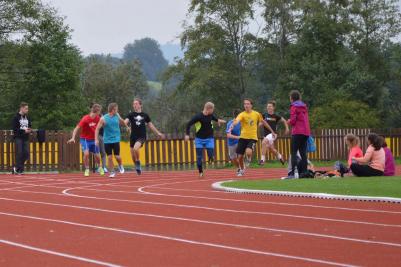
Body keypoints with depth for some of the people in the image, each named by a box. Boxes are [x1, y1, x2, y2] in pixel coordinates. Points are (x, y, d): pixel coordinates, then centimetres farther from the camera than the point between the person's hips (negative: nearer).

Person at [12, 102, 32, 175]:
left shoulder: (27, 118, 14)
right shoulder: (16, 117, -6)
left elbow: (30, 126, 22)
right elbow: (14, 129, -12)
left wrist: (29, 130, -2)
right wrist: (24, 131, -19)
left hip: (26, 138, 6)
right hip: (18, 138, -6)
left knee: (26, 153, 0)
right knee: (19, 153, -9)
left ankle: (16, 167, 15)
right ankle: (20, 169, -3)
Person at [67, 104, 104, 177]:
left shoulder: (97, 118, -8)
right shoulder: (85, 119, -23)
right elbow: (77, 128, -23)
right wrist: (73, 138, -32)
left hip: (93, 139, 4)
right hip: (85, 139, -4)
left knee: (97, 156, 11)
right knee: (86, 153, -24)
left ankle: (99, 167, 41)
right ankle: (87, 169, -3)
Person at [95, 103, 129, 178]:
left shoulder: (117, 116, 0)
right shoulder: (104, 119, -12)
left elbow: (122, 121, 22)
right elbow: (97, 129, -9)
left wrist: (127, 127, 37)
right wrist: (96, 139, -16)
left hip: (116, 139, 2)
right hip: (107, 140, -2)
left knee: (117, 156, -6)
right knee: (109, 157, -1)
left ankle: (120, 166, 25)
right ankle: (112, 172, 12)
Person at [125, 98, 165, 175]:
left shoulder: (145, 115, 5)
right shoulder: (131, 115, 2)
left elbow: (150, 125, 16)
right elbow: (125, 122, -14)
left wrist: (158, 133, 19)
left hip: (141, 137, -2)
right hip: (133, 137, 2)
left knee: (136, 148, -30)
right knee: (133, 156, 5)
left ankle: (138, 162, -7)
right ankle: (138, 168, 28)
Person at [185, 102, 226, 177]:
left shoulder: (211, 115, -1)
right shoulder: (198, 116, -18)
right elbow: (189, 124, -15)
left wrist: (218, 120, 17)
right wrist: (187, 134, -20)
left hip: (209, 138, 3)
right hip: (199, 139, -3)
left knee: (211, 156, -10)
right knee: (199, 157, 0)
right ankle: (200, 172, 13)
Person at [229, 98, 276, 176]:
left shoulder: (257, 114, 0)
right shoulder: (242, 114, -8)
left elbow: (264, 122, 15)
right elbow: (236, 121, -29)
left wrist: (272, 131, 20)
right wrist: (232, 125, -52)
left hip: (252, 138, -1)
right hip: (243, 137, 1)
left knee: (248, 152, -27)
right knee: (240, 156, 2)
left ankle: (249, 159, 12)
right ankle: (242, 170, 33)